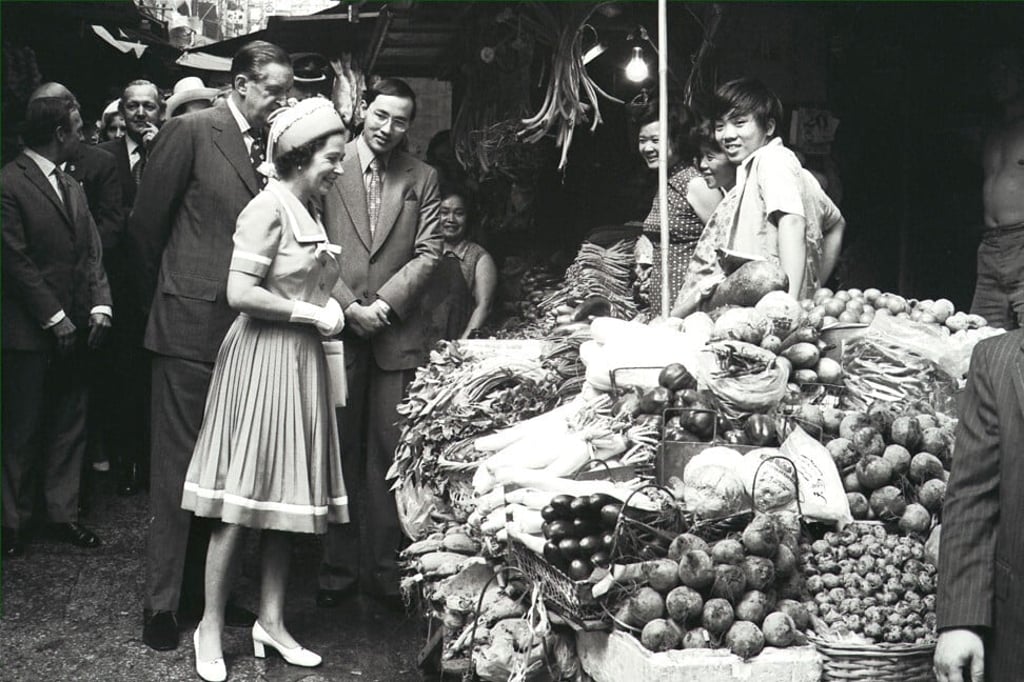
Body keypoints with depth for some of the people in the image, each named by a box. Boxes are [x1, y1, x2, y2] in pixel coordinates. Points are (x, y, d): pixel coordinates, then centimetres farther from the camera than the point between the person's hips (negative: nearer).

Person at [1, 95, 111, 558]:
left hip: (73, 329, 7)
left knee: (69, 426, 10)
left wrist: (100, 306, -2)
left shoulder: (71, 186, 14)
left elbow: (92, 252, 11)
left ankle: (64, 514, 20)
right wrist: (54, 318, -14)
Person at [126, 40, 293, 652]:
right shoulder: (191, 132, -7)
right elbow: (146, 224, -2)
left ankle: (206, 587, 24)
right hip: (191, 325, -5)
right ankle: (163, 602, 11)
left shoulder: (272, 147, 9)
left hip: (247, 328, 6)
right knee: (178, 463, 1)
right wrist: (161, 299, 7)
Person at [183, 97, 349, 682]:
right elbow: (241, 293, -21)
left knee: (286, 497, 11)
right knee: (241, 502, -3)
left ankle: (272, 621, 20)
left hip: (301, 363, 9)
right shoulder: (269, 208, -13)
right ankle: (212, 627, 9)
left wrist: (328, 309, 2)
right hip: (263, 362, -9)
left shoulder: (308, 212, 14)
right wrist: (311, 314, -13)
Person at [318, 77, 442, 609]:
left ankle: (386, 570, 12)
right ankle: (339, 568, 14)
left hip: (397, 333, 2)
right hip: (337, 327, -1)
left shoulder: (422, 179, 10)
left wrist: (382, 305, -7)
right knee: (339, 452, 4)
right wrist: (348, 306, -9)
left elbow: (427, 253, 4)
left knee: (389, 454, 3)